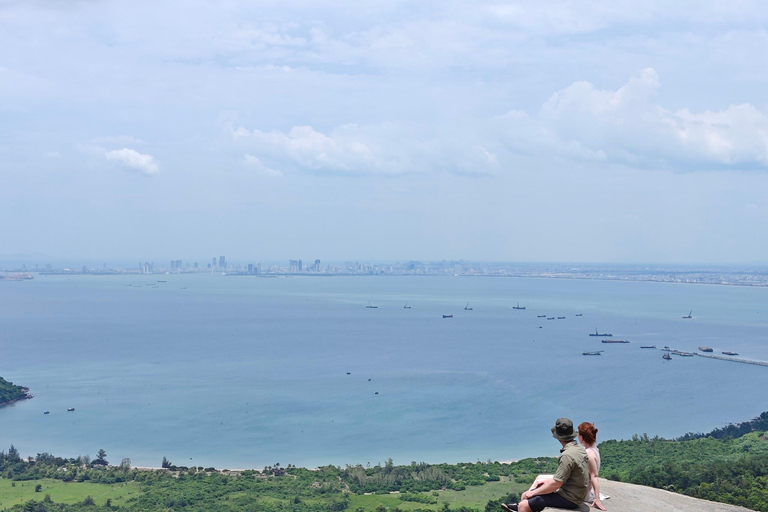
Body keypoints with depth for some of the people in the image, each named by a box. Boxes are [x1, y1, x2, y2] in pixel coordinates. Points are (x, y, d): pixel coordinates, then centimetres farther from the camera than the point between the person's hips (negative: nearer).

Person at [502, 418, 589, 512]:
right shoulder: (580, 449, 5)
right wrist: (549, 480, 17)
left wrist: (533, 492, -10)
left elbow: (556, 484, -22)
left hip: (568, 499, -10)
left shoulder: (567, 455, -24)